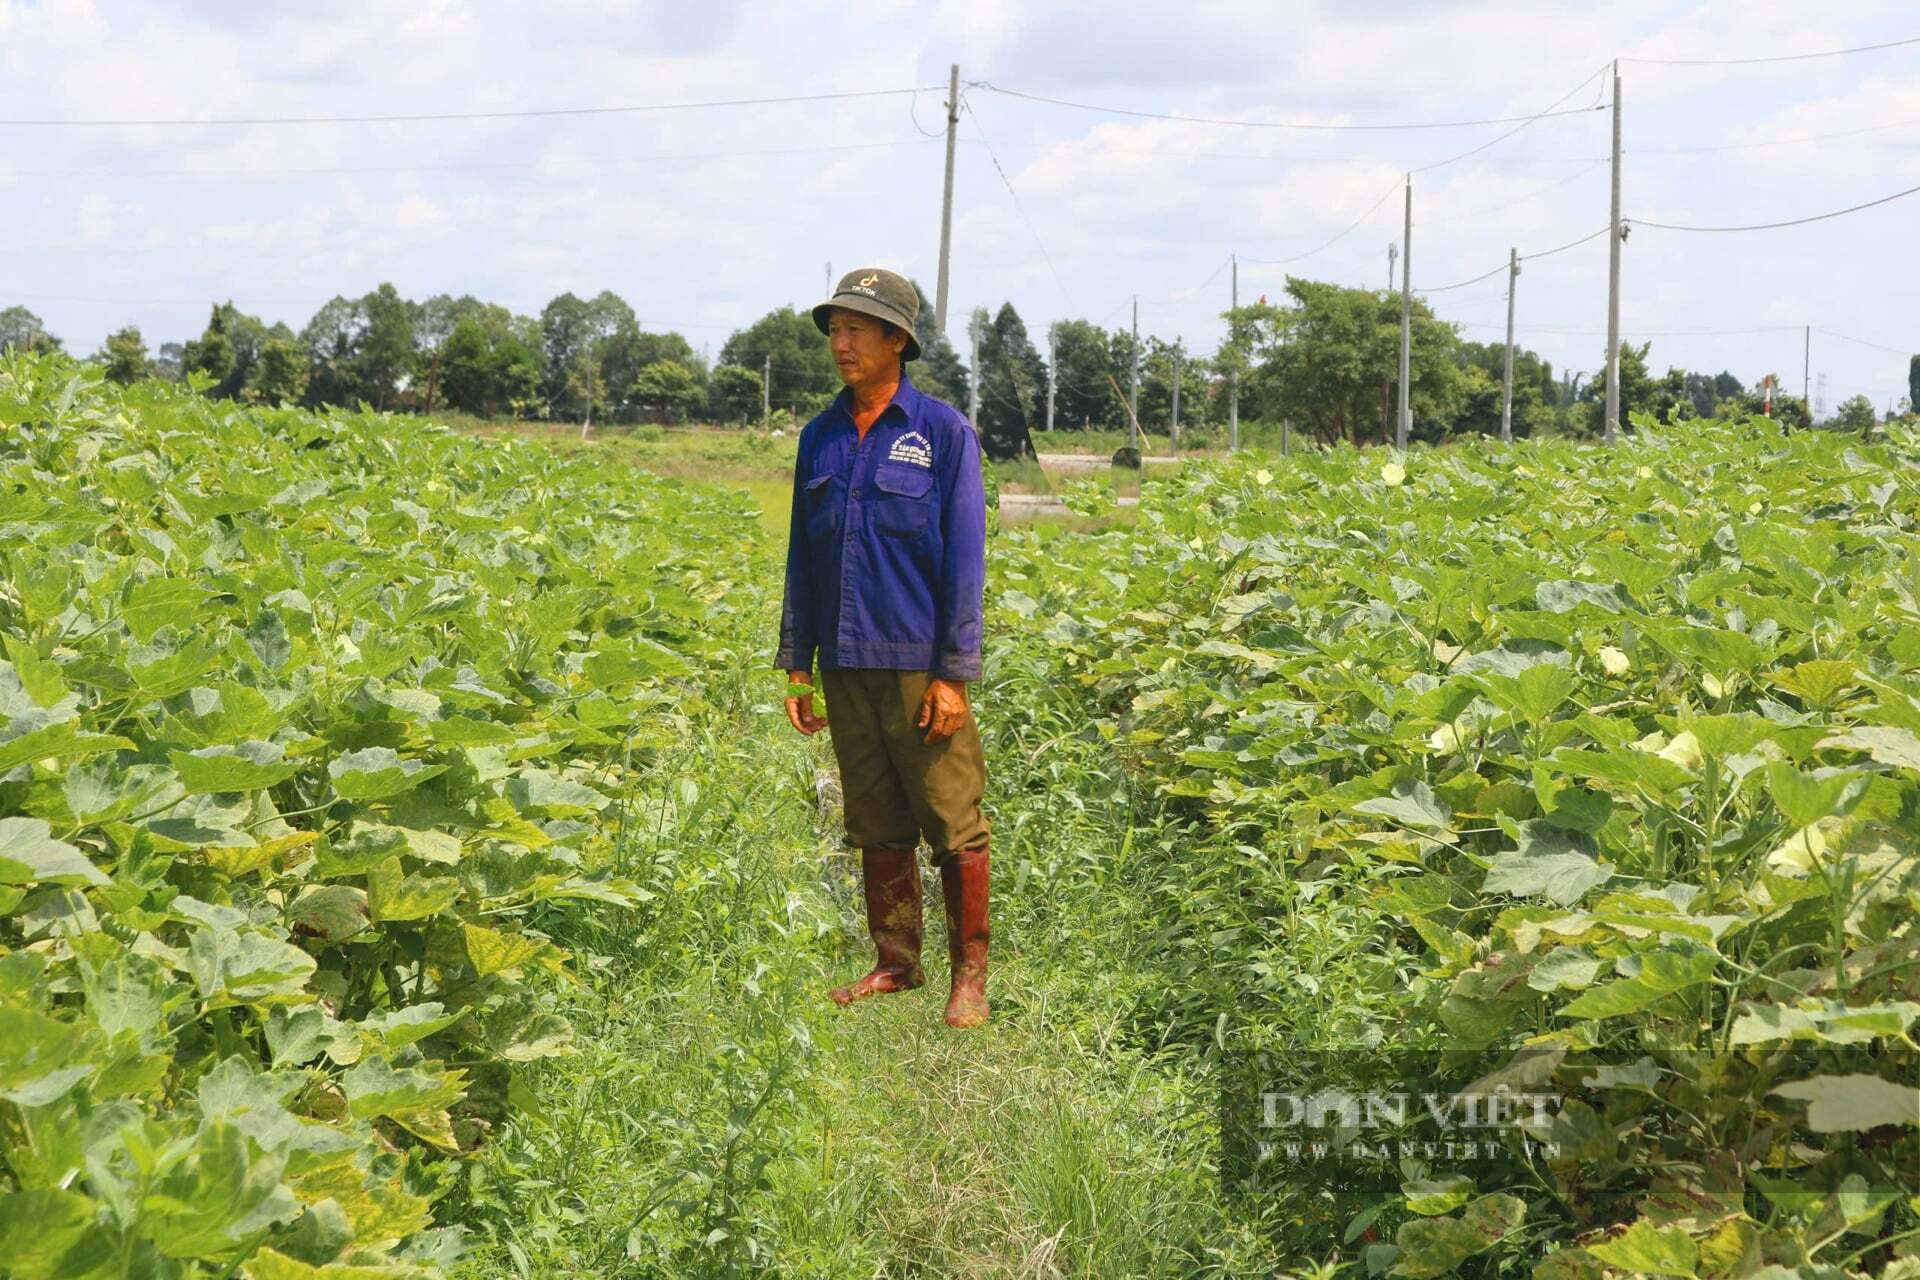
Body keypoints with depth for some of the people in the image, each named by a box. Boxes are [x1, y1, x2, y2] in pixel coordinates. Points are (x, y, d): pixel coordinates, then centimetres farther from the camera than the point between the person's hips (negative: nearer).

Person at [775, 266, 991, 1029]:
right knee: (876, 825, 11)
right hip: (847, 666, 5)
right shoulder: (820, 439, 11)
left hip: (918, 665, -5)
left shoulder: (943, 432, -3)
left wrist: (954, 673, -10)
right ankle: (895, 961, 20)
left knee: (953, 823, -2)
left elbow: (964, 556, -6)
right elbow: (802, 557, 15)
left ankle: (970, 974, 7)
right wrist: (796, 665, 10)